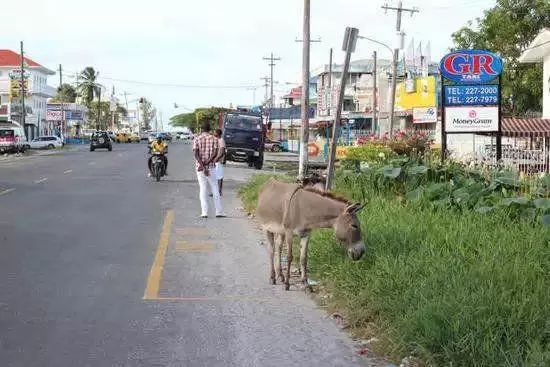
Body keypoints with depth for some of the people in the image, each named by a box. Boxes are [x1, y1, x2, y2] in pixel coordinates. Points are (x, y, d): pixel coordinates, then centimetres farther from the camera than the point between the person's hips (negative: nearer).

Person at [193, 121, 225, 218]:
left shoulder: (196, 139, 1)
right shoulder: (214, 139, 1)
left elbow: (196, 154, -10)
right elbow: (215, 154, -11)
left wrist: (202, 166, -14)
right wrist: (206, 164, -13)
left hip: (199, 167, 1)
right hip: (211, 167, -1)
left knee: (203, 189, 4)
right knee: (215, 189, 6)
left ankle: (204, 212, -2)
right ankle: (219, 212, 6)